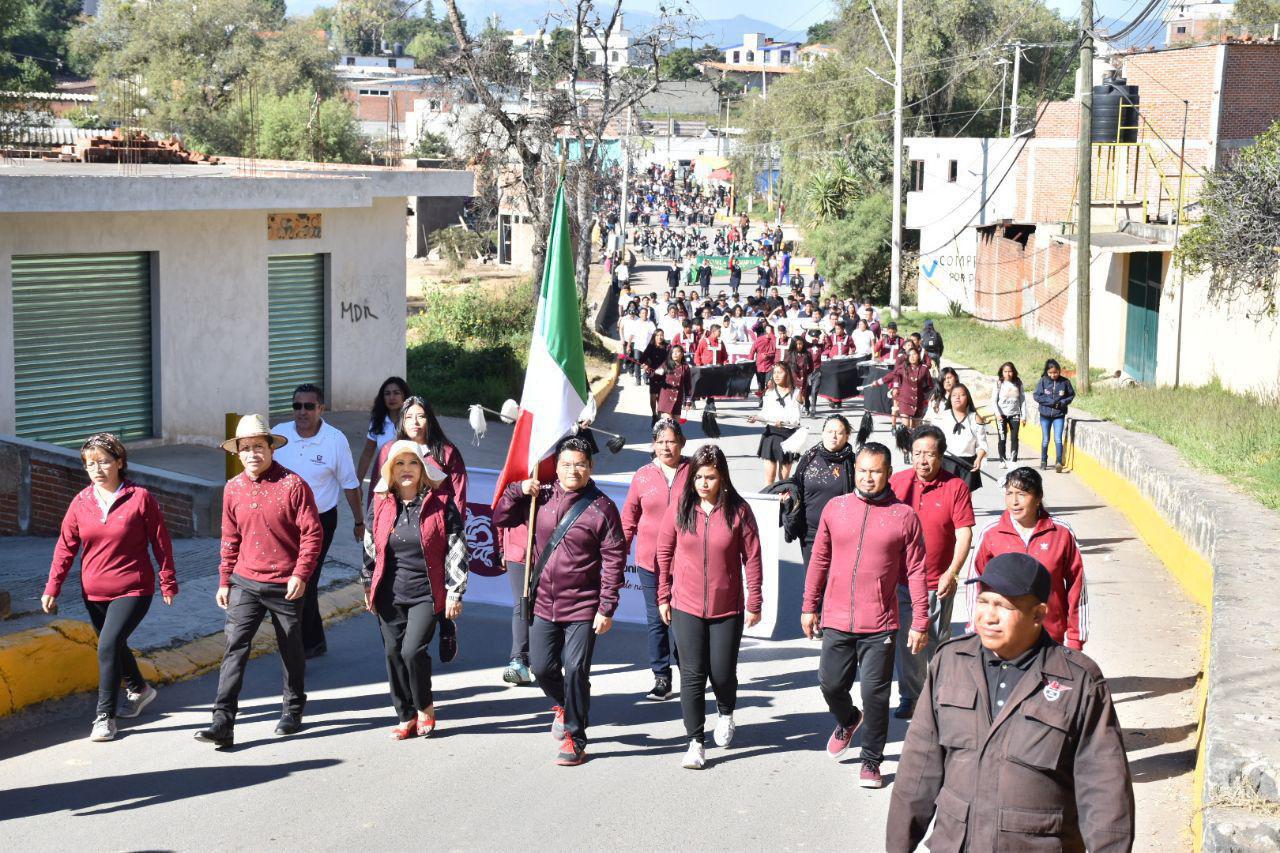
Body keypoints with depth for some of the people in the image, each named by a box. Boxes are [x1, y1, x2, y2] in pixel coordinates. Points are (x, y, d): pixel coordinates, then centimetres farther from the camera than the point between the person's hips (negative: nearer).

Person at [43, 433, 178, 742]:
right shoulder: (81, 502, 2)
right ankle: (139, 690, 46)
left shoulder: (140, 498, -9)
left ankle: (105, 715, -10)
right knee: (114, 646, 20)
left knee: (109, 645, -19)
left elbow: (161, 542, -3)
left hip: (133, 591, -5)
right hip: (93, 593, 5)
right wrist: (52, 588, 2)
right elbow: (65, 547, 6)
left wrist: (168, 583, 1)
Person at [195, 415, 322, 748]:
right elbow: (230, 539, 14)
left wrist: (301, 574, -16)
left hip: (285, 586, -3)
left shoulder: (293, 484, -9)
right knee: (235, 648, -9)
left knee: (291, 651, 12)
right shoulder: (233, 488, 5)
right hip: (245, 583, 3)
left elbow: (312, 533, -9)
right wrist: (224, 580, 12)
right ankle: (223, 723, -12)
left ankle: (293, 710, 32)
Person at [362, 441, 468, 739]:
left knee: (413, 650, -15)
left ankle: (425, 707, 9)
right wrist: (369, 588, 15)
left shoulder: (441, 504, -5)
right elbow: (369, 549, 15)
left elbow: (456, 549, -3)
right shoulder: (380, 505, 5)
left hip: (426, 594, -4)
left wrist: (454, 593, -5)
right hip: (389, 595, 4)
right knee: (393, 654, 5)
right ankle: (407, 718, 18)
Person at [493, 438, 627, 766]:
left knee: (576, 671, -5)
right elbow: (500, 518, 13)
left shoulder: (600, 507, -10)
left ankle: (574, 739, 11)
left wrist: (607, 609, -12)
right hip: (544, 604, 4)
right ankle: (562, 706, 43)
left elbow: (614, 560, -9)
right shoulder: (540, 499, 4)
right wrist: (518, 490, -4)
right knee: (541, 667, 11)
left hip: (583, 608, -4)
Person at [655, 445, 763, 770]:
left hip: (727, 608, -1)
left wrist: (754, 602, -1)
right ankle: (695, 741, 5)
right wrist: (663, 596, 5)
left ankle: (726, 714, 40)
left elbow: (752, 558, -2)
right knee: (692, 674, -2)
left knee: (723, 673, 7)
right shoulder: (680, 507, -3)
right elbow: (665, 551, 6)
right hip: (686, 606, 1)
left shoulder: (738, 510, -7)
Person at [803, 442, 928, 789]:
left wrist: (920, 622, -4)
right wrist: (809, 607, 11)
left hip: (880, 625, -2)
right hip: (836, 619, 2)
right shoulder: (835, 508, 4)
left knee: (875, 694, 0)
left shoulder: (904, 516, -3)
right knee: (831, 684, 8)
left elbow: (916, 572, -2)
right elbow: (819, 560, 11)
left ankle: (871, 761, 16)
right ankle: (847, 721, 41)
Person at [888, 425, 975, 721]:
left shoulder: (956, 487, -7)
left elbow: (964, 534, -7)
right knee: (907, 641, 7)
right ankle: (909, 696, 20)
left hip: (938, 583, -2)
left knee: (937, 642, 8)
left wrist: (951, 574, -16)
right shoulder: (897, 482, 1)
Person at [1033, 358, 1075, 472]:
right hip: (1045, 415, 1)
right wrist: (1051, 402, -17)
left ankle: (1059, 463, -8)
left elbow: (1071, 394, 5)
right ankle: (1043, 462, 25)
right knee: (1045, 440, 11)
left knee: (1058, 439, -10)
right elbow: (1036, 396, -7)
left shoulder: (1065, 382, -6)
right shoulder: (1043, 381, -7)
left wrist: (1063, 402, -13)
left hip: (1059, 415, -1)